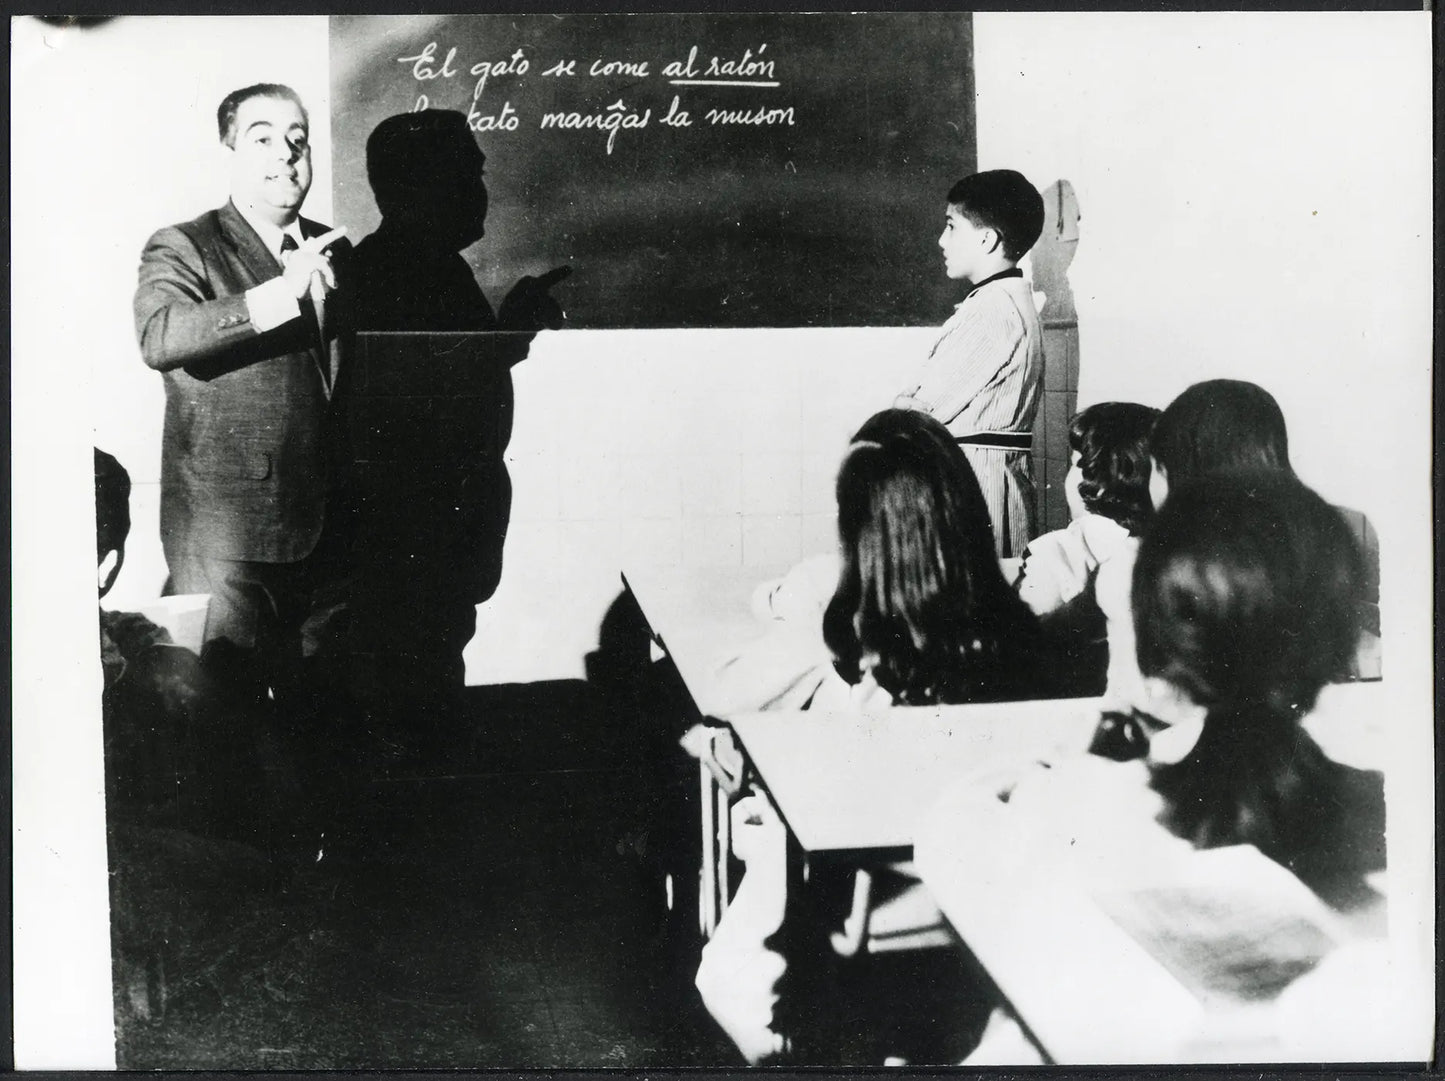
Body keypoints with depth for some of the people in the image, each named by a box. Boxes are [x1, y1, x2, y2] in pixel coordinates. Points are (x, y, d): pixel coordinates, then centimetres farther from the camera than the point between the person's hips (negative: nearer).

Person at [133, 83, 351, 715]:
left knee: (316, 705, 16)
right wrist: (282, 292, -30)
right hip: (225, 535, -5)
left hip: (322, 529, 5)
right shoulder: (182, 248, -4)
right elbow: (158, 337, -24)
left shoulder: (333, 250, 13)